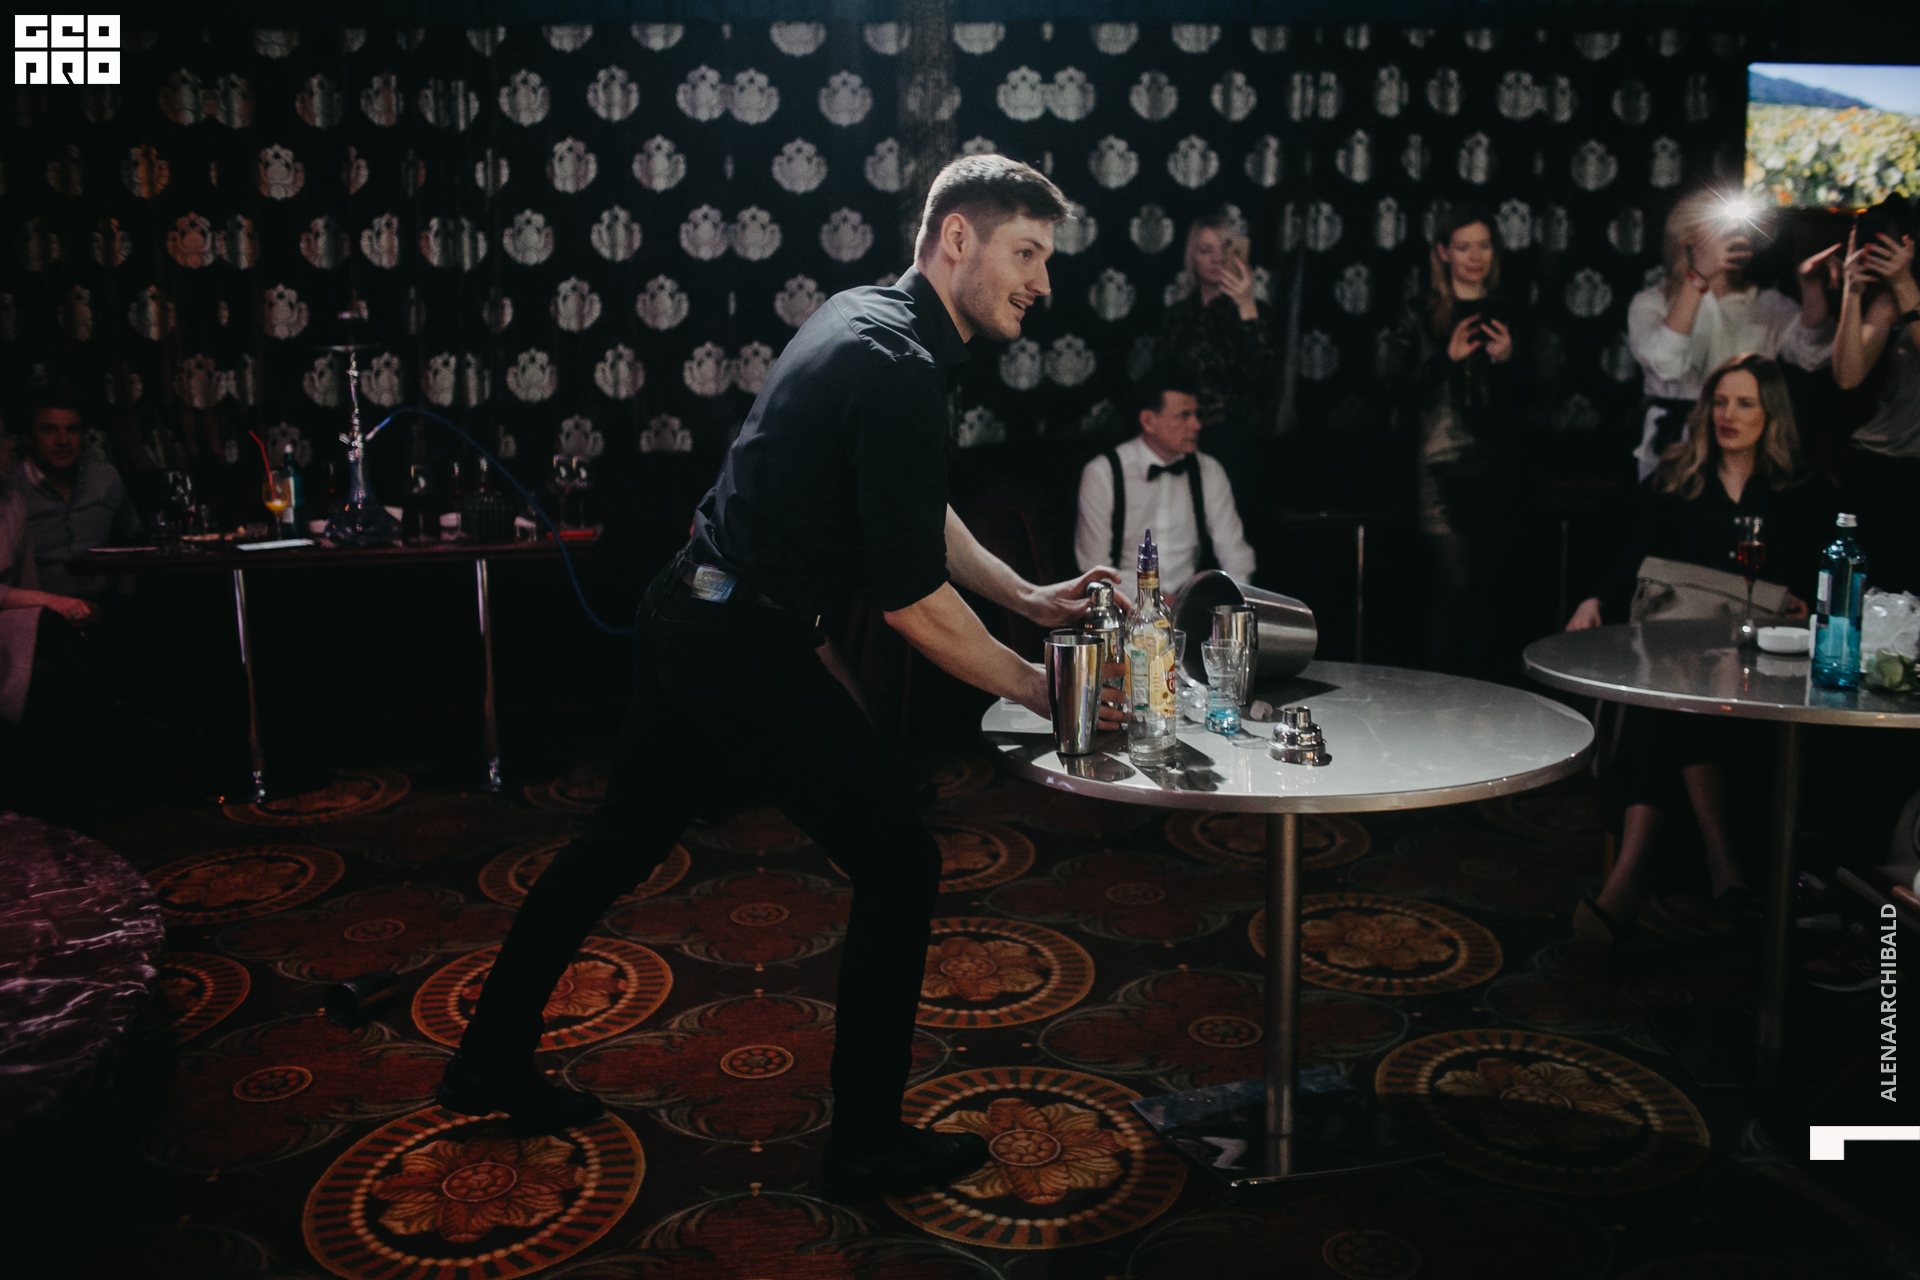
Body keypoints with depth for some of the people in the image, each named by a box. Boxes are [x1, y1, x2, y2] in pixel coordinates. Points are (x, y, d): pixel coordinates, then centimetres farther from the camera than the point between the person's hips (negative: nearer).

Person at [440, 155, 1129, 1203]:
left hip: (684, 616, 10)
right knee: (899, 868, 2)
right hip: (749, 646, -10)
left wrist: (1024, 596, 15)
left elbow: (914, 508, 20)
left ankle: (490, 1064, 38)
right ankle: (866, 1144, 14)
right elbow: (912, 602, -21)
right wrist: (1040, 691, -10)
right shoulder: (899, 370, -20)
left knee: (621, 843, 22)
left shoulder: (864, 315, 11)